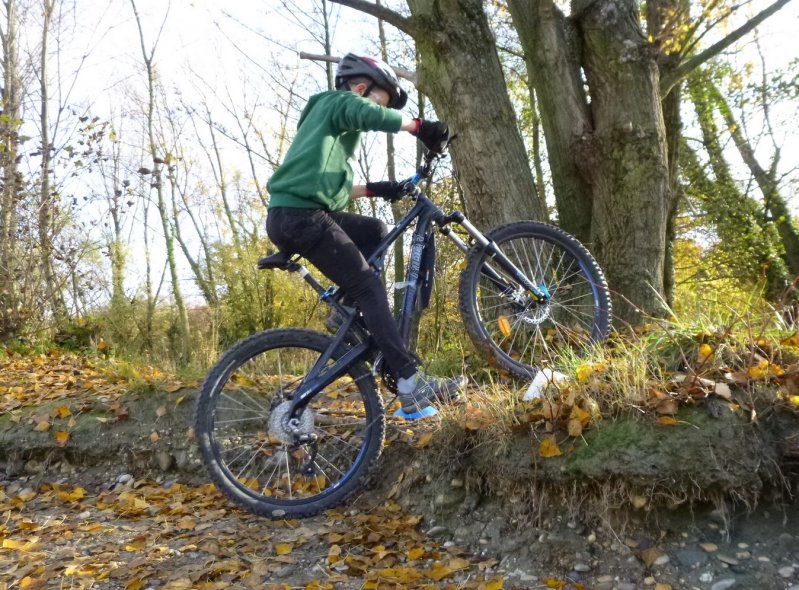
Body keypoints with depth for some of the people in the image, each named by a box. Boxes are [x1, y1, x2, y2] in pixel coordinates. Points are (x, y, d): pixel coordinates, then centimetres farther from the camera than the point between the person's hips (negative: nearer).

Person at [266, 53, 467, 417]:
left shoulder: (328, 114, 31)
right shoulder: (338, 101, 5)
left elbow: (332, 188, 26)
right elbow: (368, 115, -21)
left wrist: (375, 189, 18)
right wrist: (420, 127, -16)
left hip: (297, 214, 9)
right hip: (299, 215, -9)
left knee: (375, 232, 18)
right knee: (368, 287, -11)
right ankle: (411, 384, -15)